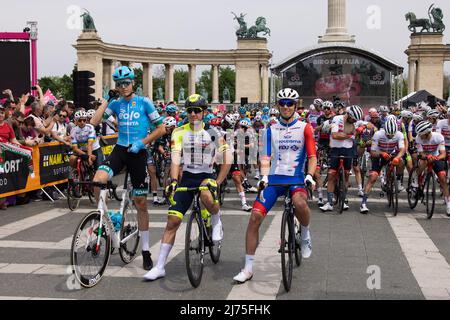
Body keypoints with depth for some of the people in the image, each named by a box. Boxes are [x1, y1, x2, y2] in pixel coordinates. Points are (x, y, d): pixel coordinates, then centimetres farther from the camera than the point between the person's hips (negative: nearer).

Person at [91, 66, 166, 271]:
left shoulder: (144, 103, -1)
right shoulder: (116, 104, 8)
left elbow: (161, 128, -2)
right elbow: (94, 122, -1)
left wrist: (142, 142, -12)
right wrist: (106, 100, -2)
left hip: (138, 153, -2)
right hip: (120, 150, 2)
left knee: (141, 203, 3)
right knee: (98, 180, -29)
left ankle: (146, 251, 13)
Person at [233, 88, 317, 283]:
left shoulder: (304, 128, 5)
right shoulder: (271, 130, 10)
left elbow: (312, 157, -1)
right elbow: (265, 158, 3)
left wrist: (309, 175, -19)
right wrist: (264, 176, -15)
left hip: (296, 178, -2)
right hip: (274, 178, 3)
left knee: (299, 202, -37)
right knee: (255, 217, -12)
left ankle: (306, 235, -2)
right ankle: (248, 269, -1)